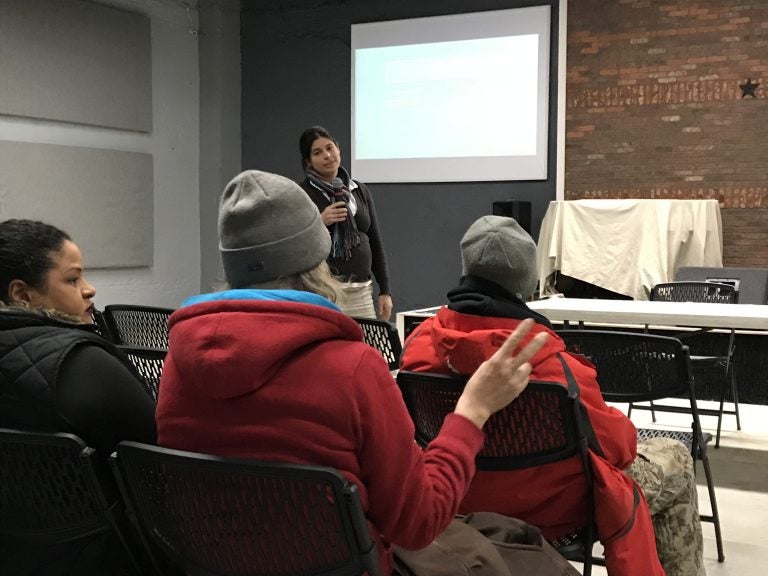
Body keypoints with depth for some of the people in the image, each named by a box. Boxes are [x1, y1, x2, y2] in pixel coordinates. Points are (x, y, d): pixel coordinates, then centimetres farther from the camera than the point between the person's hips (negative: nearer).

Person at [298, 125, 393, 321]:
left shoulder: (360, 190, 14)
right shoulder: (301, 194, 1)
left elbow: (376, 243, 15)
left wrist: (385, 291, 11)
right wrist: (319, 222, -15)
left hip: (361, 291, 4)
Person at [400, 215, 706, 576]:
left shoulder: (420, 343, -15)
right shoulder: (552, 365, -31)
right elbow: (614, 443, -16)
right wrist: (624, 432, 8)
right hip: (549, 510, -6)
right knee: (675, 458, 16)